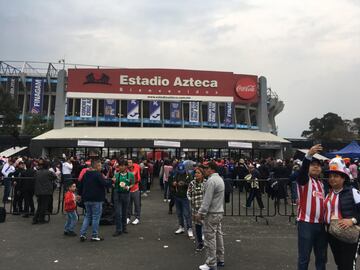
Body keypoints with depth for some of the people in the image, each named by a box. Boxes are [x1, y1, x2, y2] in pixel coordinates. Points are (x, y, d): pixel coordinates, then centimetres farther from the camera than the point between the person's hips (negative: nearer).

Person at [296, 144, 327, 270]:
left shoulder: (322, 184, 16)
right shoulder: (305, 180, -4)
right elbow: (302, 170, -27)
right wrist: (309, 155, -43)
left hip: (321, 224, 6)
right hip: (306, 223, -6)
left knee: (321, 257, 14)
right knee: (304, 257, -1)